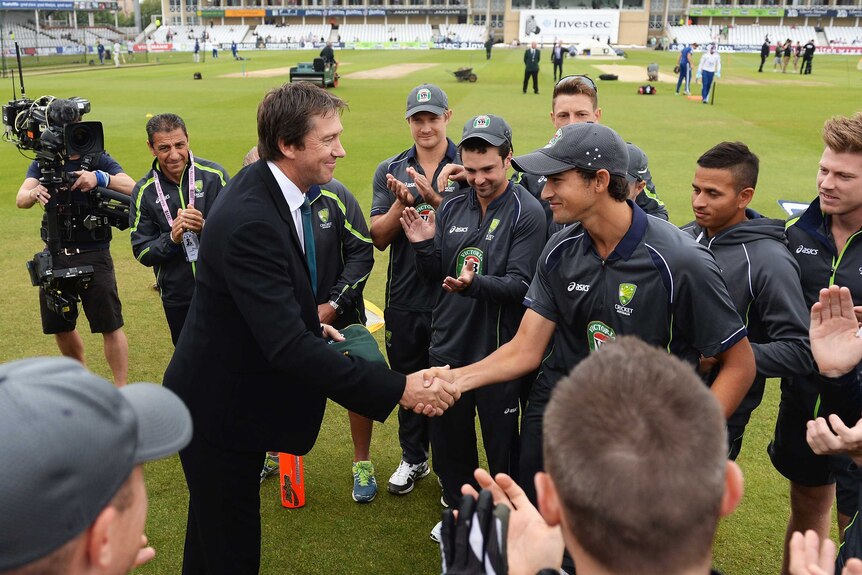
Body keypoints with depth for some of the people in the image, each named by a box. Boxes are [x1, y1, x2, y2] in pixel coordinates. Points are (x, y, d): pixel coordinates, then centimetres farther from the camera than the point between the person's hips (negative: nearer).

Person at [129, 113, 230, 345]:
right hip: (177, 298, 2)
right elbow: (142, 253, -2)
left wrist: (206, 227, -24)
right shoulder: (144, 191, -3)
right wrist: (172, 239, -20)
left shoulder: (214, 175, -8)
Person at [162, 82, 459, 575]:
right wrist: (398, 389, -36)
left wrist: (310, 325, 4)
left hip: (239, 392, 9)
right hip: (219, 408, -9)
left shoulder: (267, 186, -3)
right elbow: (289, 348, -38)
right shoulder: (251, 221, -33)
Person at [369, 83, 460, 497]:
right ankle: (413, 458, 37)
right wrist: (401, 202, -19)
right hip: (404, 299, 3)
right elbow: (379, 238, -3)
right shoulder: (389, 171, 4)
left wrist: (434, 199, -25)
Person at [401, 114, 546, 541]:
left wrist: (474, 284, -35)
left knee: (501, 445, 10)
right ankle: (457, 510, 41)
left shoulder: (526, 213, -10)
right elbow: (433, 278, 8)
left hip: (498, 353, -5)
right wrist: (423, 246, -11)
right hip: (448, 347, 5)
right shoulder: (451, 208, 6)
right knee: (449, 438, 19)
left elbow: (519, 284, -18)